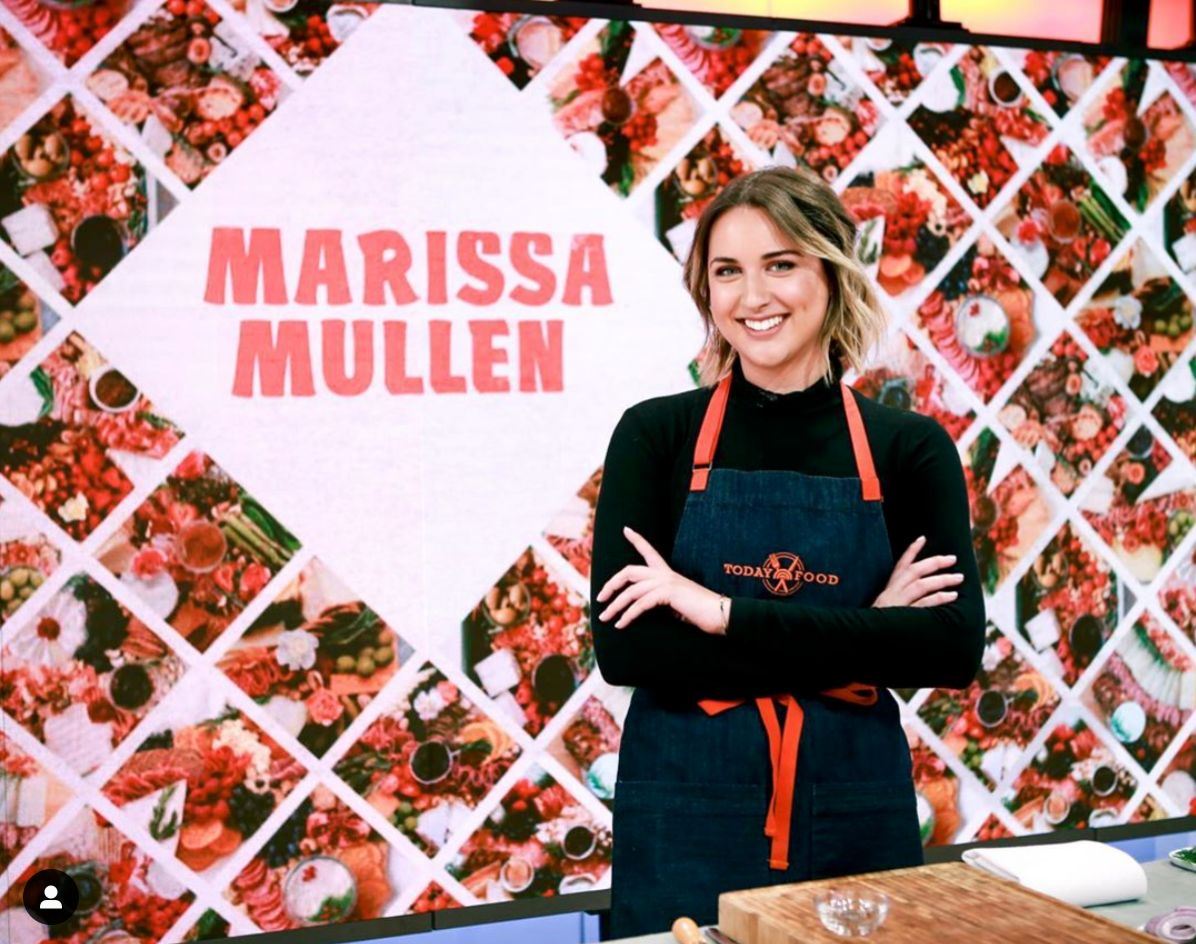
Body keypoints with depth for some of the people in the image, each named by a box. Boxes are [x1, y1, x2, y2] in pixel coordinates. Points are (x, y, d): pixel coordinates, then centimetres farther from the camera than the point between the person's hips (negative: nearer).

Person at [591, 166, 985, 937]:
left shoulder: (911, 448, -1)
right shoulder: (655, 435, -3)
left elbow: (955, 647, -13)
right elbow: (624, 646, -13)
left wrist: (724, 613, -19)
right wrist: (859, 640, -15)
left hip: (856, 813, 1)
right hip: (686, 812, -1)